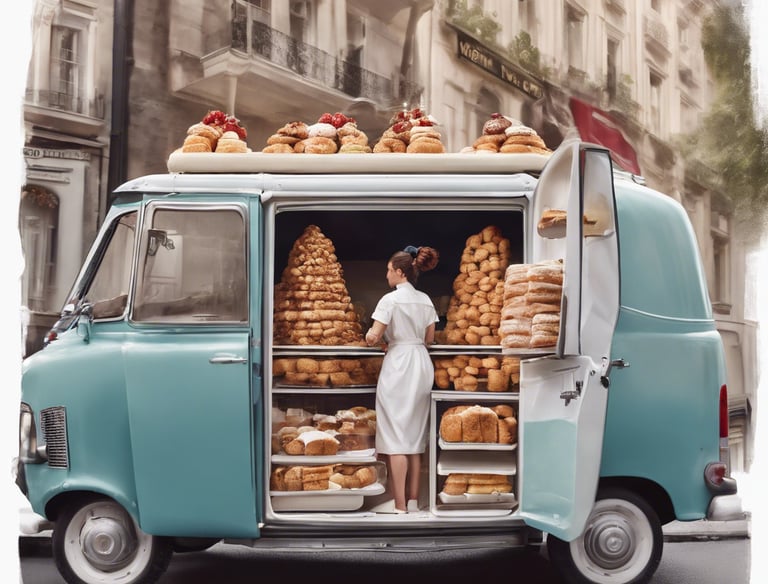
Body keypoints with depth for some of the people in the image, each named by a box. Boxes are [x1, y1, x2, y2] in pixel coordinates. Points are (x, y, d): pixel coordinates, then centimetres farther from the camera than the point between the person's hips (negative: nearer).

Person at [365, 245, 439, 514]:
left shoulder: (390, 299, -10)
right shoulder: (425, 300, 10)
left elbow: (374, 337, -13)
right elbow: (429, 339, 13)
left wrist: (369, 338, 8)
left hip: (398, 365, -7)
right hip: (422, 364, 7)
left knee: (395, 436, -4)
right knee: (416, 434, 12)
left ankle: (400, 506, -6)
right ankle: (413, 500, 15)